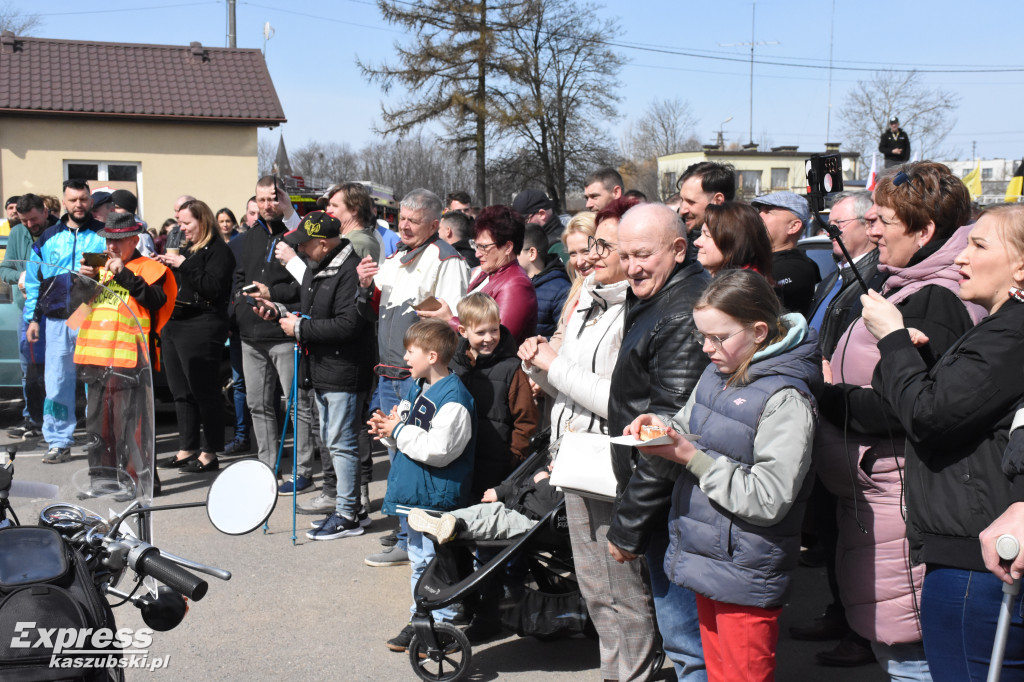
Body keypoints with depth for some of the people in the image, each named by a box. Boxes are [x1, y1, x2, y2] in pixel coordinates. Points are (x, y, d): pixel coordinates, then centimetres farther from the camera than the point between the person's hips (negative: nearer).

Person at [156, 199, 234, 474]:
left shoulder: (218, 251, -6)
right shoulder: (186, 250, 21)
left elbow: (213, 287, -19)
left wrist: (183, 266, -18)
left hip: (201, 328, -9)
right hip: (174, 325, 9)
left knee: (204, 392, -5)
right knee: (181, 392, 12)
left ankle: (210, 454, 1)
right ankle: (187, 449, 20)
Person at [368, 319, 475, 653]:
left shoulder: (453, 398, -20)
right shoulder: (416, 388, 10)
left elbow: (438, 449, -26)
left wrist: (399, 431, -17)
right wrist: (387, 429, 0)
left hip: (436, 497, -10)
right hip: (411, 493, 10)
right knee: (418, 560, 18)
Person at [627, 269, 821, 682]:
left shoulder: (785, 400, -20)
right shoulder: (717, 374, 6)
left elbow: (767, 500, -24)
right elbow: (690, 426, 19)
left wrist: (691, 458, -22)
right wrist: (662, 427, -5)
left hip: (744, 572, -8)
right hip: (706, 557, 8)